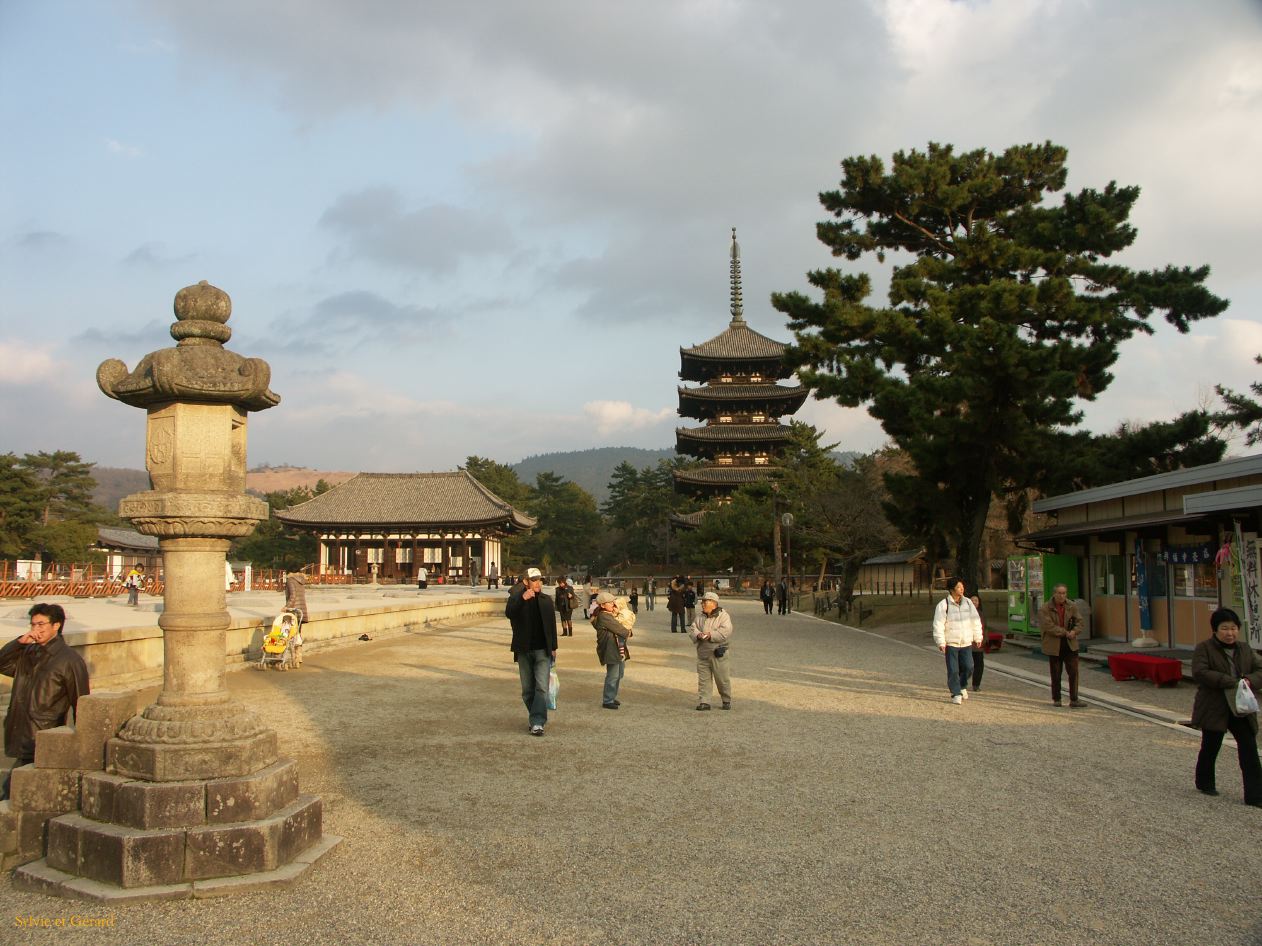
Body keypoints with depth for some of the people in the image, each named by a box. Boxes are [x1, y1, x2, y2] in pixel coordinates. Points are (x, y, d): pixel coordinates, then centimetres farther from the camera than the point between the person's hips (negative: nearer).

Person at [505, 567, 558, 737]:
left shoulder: (546, 600, 7)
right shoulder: (517, 599, -1)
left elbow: (552, 624, 11)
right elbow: (509, 613, -22)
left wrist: (553, 647, 8)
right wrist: (522, 598, -35)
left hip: (542, 650, 0)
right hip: (524, 651, 0)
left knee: (542, 687, -11)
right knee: (527, 689, 9)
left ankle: (538, 723, -13)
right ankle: (537, 719, 24)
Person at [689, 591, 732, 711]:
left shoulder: (723, 616, -5)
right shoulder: (700, 617, 13)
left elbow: (726, 632, -17)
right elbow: (692, 629, 7)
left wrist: (711, 635, -23)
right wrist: (698, 634, -14)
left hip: (718, 654, -5)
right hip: (702, 653, 5)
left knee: (722, 679, 4)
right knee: (703, 679, 3)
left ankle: (727, 701, 20)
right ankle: (704, 702, 8)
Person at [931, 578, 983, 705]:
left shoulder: (968, 603, 7)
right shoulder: (943, 605, -8)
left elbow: (976, 621, 15)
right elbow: (938, 625, -9)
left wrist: (978, 637, 15)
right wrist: (941, 642, -14)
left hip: (966, 643, 4)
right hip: (950, 643, -4)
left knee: (968, 667, 0)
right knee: (953, 670, -2)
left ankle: (962, 686, 27)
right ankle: (956, 694, 10)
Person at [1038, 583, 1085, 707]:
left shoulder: (1072, 606, 4)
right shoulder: (1045, 609, -9)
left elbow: (1079, 621, 8)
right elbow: (1048, 626, -17)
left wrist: (1074, 631, -12)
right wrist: (1065, 632, -17)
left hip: (1070, 645, 3)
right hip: (1054, 645, -3)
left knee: (1073, 672, -2)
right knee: (1056, 674, 5)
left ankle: (1074, 699, 3)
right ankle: (1056, 699, 17)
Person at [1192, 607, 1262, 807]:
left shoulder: (1245, 648, 9)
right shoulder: (1204, 648, -8)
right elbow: (1199, 673, -21)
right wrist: (1231, 682, -26)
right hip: (1214, 709, -4)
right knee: (1211, 747, 9)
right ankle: (1204, 783, 30)